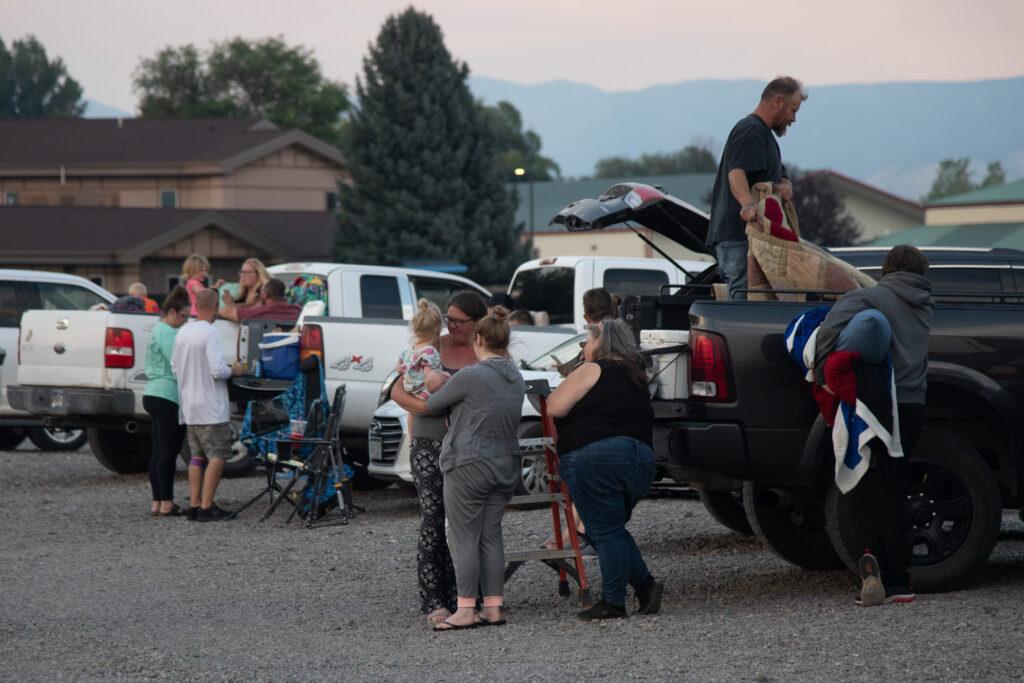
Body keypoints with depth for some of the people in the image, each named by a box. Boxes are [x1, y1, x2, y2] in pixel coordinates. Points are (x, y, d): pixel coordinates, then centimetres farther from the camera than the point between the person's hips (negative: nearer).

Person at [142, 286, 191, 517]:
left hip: (153, 394, 11)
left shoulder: (159, 330, 19)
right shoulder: (167, 333, -13)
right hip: (167, 397, -11)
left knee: (158, 452, 10)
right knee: (168, 452, -8)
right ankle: (166, 504, -7)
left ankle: (157, 502, 12)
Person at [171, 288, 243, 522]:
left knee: (197, 456, 13)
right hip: (210, 409, -8)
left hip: (188, 407, 8)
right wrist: (234, 370, -3)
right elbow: (217, 370, -21)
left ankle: (195, 505, 10)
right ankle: (206, 507, -5)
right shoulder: (210, 333, -16)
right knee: (217, 457, -1)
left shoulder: (182, 332, 9)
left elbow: (175, 368, 15)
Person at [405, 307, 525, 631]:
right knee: (491, 535, 10)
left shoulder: (470, 377, -15)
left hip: (469, 466, -7)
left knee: (465, 537, -2)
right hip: (506, 465, 7)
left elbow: (430, 406, -4)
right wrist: (442, 381, 18)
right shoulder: (516, 379, 7)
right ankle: (494, 607, 9)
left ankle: (466, 610, -3)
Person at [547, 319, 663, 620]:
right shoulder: (635, 376, 23)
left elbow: (554, 407, -8)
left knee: (605, 532, -3)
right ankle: (646, 585, 10)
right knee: (613, 529, 19)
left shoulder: (593, 371, -2)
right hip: (642, 457, 8)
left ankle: (613, 603, -1)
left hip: (595, 457, -8)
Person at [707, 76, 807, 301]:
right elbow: (736, 173, -26)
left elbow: (782, 177, 27)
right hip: (738, 237, -11)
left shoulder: (764, 133, 26)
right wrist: (748, 204, -46)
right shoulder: (750, 130, -10)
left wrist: (785, 187, 1)